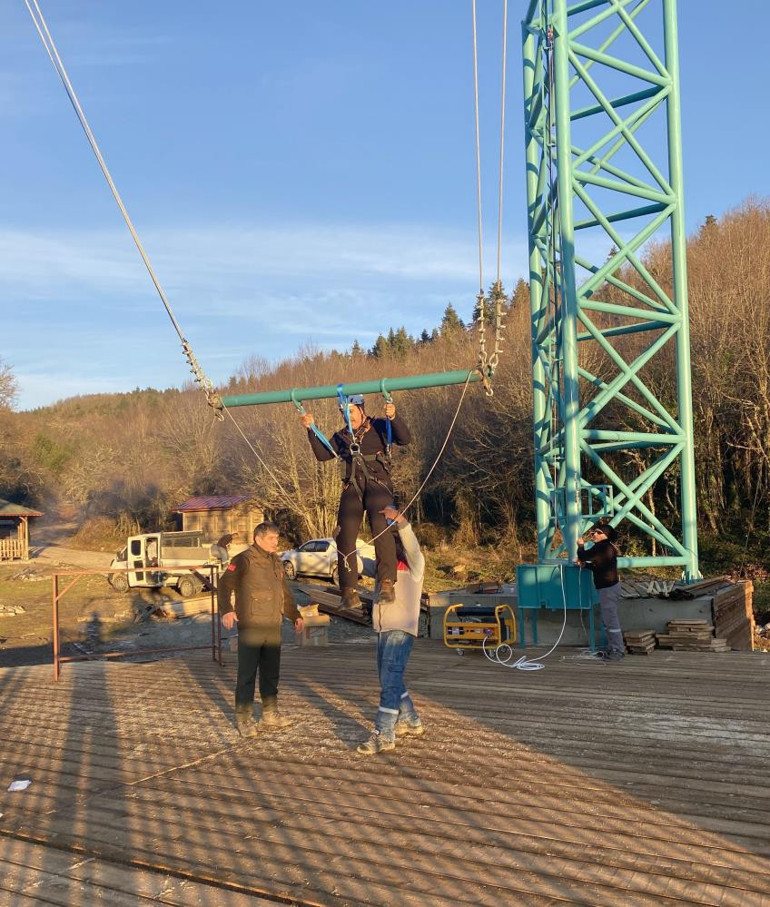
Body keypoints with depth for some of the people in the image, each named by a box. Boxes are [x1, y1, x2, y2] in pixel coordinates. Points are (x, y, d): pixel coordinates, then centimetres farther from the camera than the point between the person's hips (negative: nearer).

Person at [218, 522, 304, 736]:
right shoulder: (244, 560, -8)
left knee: (271, 672, 15)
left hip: (273, 628, 8)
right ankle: (244, 718, 6)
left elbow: (285, 592, 26)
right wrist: (226, 610, -30)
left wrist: (295, 615, 24)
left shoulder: (275, 562, 17)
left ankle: (270, 713, 27)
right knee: (247, 674, -2)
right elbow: (225, 585, -16)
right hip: (250, 627, -8)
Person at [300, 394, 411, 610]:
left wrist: (394, 418, -21)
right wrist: (311, 430, 4)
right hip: (352, 487, 4)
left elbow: (405, 439, -5)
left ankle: (387, 583, -29)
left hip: (378, 485, -4)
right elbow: (322, 454, 12)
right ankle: (349, 590, -5)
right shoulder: (342, 437, 21)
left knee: (381, 527, -28)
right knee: (345, 535, -9)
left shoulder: (379, 427, 8)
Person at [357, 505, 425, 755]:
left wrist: (399, 519, -35)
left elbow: (412, 546, -23)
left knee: (390, 681, -13)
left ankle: (383, 735, -13)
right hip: (383, 629, 8)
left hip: (402, 630, -8)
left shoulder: (413, 564, -3)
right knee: (390, 680, 17)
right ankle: (411, 723, 32)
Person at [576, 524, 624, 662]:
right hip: (608, 588, 11)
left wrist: (581, 546, 3)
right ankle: (612, 648, 26)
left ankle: (618, 651, -2)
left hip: (608, 588, -11)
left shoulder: (602, 547, -19)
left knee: (611, 620, -6)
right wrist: (584, 564, 10)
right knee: (608, 620, 17)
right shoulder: (606, 547, 14)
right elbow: (597, 567, 22)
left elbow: (583, 555, -17)